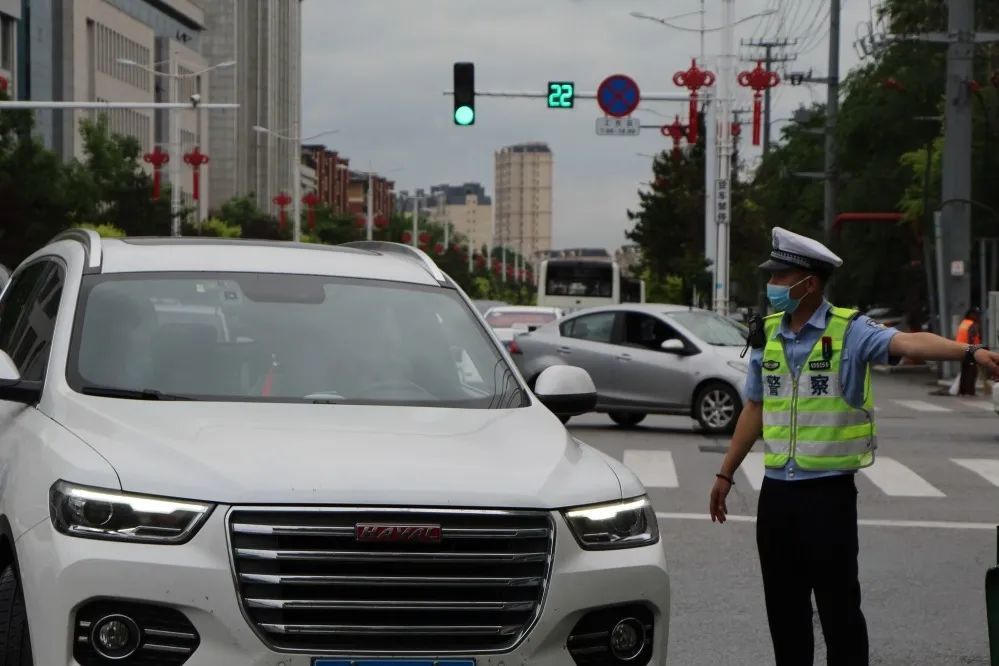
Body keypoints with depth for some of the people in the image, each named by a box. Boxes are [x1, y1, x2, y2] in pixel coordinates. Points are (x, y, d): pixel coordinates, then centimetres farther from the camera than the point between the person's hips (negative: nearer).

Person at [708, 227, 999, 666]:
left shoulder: (849, 331, -10)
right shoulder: (767, 336, 8)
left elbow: (908, 343, -27)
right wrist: (726, 473, 19)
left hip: (829, 491, -5)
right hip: (776, 492, 5)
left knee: (838, 605, -1)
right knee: (783, 607, 11)